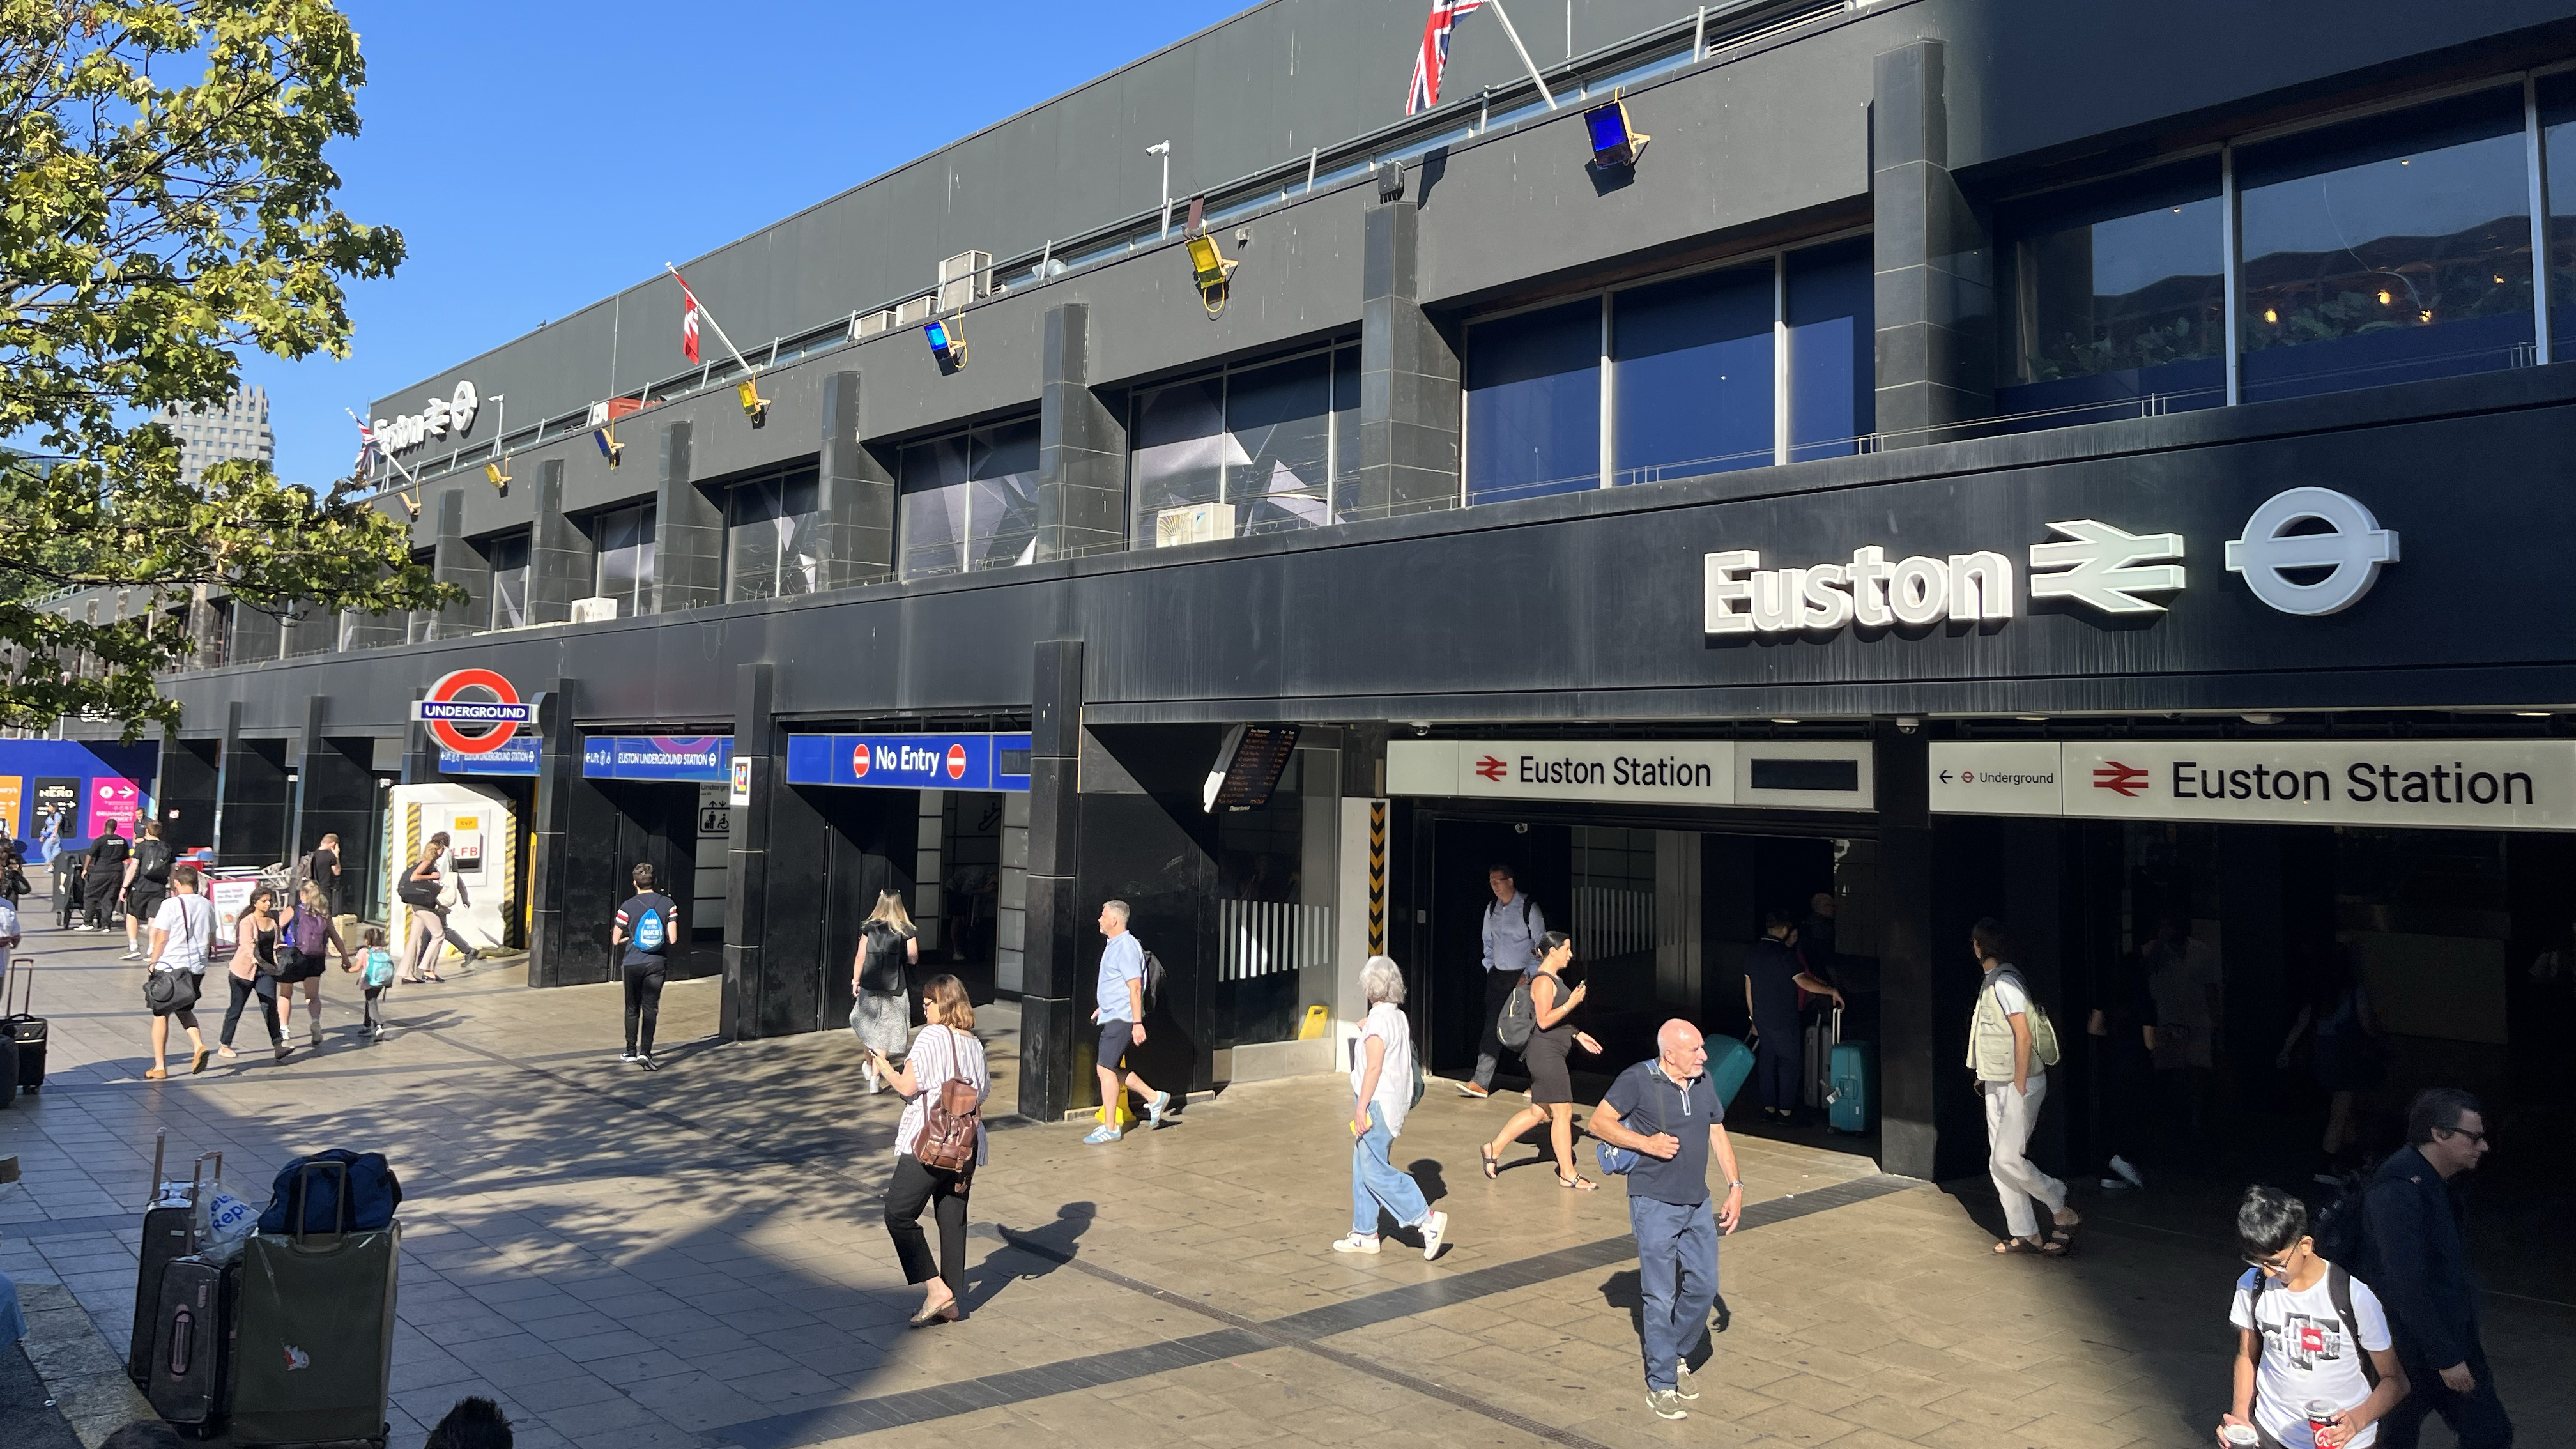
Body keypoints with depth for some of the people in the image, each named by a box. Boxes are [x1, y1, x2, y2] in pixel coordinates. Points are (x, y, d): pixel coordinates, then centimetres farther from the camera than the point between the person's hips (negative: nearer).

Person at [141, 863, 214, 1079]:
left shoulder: (171, 905, -11)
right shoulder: (207, 905, 5)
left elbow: (161, 939, -11)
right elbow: (212, 940, 11)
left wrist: (152, 963, 2)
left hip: (170, 966, -5)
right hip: (197, 966, 5)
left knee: (161, 1014, 8)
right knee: (184, 1010, 23)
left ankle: (160, 1067, 10)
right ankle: (198, 1045, -2)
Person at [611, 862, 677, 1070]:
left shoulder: (628, 907, -7)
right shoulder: (668, 904, -5)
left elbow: (616, 941, -1)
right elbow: (672, 938, -7)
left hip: (632, 963, 0)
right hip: (656, 962, 0)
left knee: (633, 1008, 14)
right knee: (651, 1008, 1)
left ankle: (631, 1051, 24)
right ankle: (645, 1052, -11)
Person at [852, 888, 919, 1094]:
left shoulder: (869, 928, -2)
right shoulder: (907, 932, -7)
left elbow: (861, 957, -1)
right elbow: (913, 960, -6)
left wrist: (855, 981, 8)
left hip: (870, 987, 2)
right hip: (894, 989, -2)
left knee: (867, 1026, 23)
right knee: (885, 1031, 2)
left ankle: (870, 1066, 40)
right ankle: (875, 1079, -2)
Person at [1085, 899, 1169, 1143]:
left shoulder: (1126, 947, -18)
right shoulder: (1114, 945, 14)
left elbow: (1135, 987, -21)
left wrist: (1137, 1023, -24)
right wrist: (1103, 1007, 30)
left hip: (1121, 1018, -10)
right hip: (1111, 1016, 10)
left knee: (1106, 1069, -6)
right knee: (1111, 1068, 13)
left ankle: (1110, 1128, 2)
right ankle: (1155, 1097, 22)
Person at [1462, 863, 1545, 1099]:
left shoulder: (1529, 908, -9)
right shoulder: (1492, 908, 8)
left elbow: (1541, 946, -7)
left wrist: (1529, 975, -11)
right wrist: (1489, 967, 11)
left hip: (1522, 976, -5)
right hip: (1497, 975, 5)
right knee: (1492, 1027, -1)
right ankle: (1481, 1083, -5)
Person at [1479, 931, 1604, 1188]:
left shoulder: (1555, 979, 16)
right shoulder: (1543, 981, -15)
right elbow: (1544, 1021, -20)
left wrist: (1577, 1035, 18)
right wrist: (1571, 1004, -22)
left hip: (1551, 1055, 10)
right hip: (1546, 1054, -10)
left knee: (1539, 1112, 14)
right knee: (1563, 1112, -4)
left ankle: (1494, 1148, 20)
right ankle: (1567, 1174, 5)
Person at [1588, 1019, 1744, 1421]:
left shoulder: (1703, 1082, 5)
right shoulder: (1638, 1080, -14)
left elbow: (1718, 1135, 13)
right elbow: (1599, 1122, -10)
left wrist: (1735, 1187, 7)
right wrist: (1646, 1143, -19)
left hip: (1697, 1204, 6)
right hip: (1655, 1205, -6)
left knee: (1703, 1286, 9)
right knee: (1661, 1296, -1)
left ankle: (1676, 1357, 32)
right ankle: (1661, 1385, 13)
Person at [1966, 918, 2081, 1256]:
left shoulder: (2004, 983, -17)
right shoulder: (1991, 982, 13)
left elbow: (2024, 1037, -21)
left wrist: (2019, 1087, -20)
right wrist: (1985, 1076, 17)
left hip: (2020, 1086, -10)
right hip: (1997, 1086, 10)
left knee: (2007, 1158, -12)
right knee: (1998, 1162, 7)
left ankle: (2064, 1214, 5)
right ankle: (2025, 1235, 12)